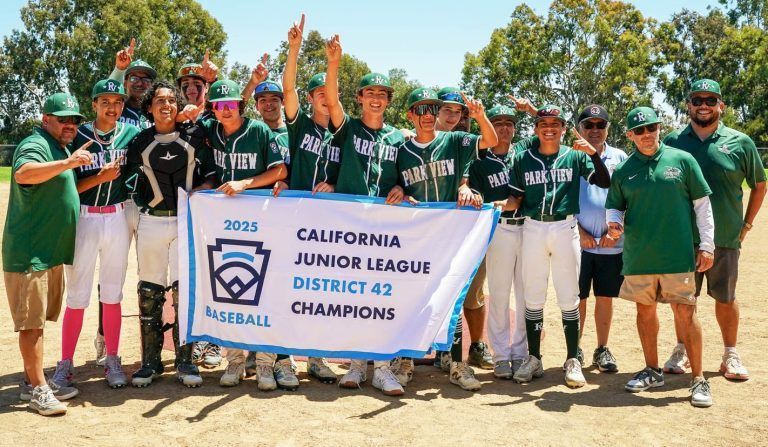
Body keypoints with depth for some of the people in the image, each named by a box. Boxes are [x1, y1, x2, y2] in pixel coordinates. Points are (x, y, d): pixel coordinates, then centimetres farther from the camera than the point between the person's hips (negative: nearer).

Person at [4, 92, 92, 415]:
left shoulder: (61, 148, 18)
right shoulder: (35, 145, -12)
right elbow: (23, 173, -36)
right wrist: (68, 162, -45)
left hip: (51, 251, 10)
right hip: (29, 252, -10)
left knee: (39, 320, 15)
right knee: (32, 322, -4)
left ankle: (32, 381, 25)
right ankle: (38, 390, 1)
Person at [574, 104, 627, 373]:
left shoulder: (619, 158, 9)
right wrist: (579, 231, -9)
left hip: (612, 243, 2)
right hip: (578, 241, -2)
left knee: (605, 298, 9)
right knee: (577, 298, 3)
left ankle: (602, 350, 21)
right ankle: (575, 350, 15)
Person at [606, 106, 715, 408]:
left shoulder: (682, 160, 1)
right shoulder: (623, 171, 6)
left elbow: (702, 203, 3)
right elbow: (614, 207, 13)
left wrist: (706, 244, 0)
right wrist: (614, 223, -10)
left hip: (678, 254, -2)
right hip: (638, 256, 3)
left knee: (685, 313, -2)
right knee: (645, 311, 12)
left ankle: (698, 379, 10)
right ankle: (652, 371, 27)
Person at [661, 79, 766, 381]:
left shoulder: (740, 143, 0)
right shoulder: (673, 141, 1)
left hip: (726, 239, 0)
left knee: (726, 298, 11)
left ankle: (730, 355, 25)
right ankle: (681, 350, 25)